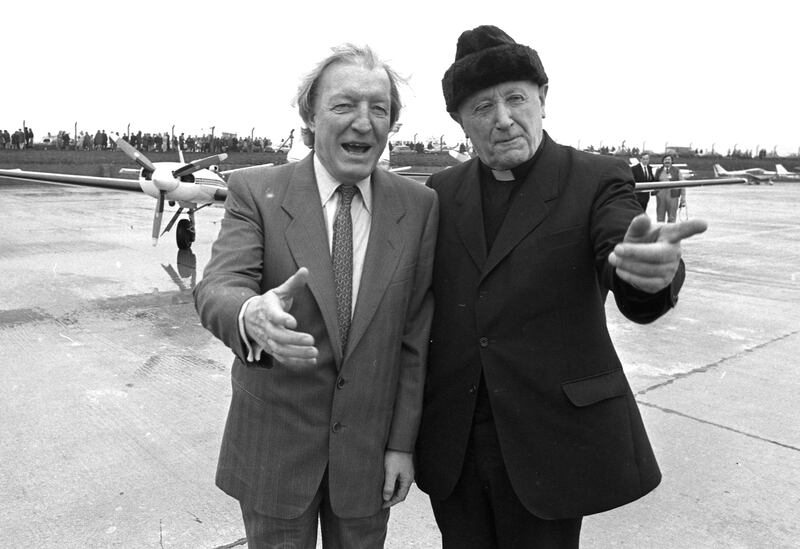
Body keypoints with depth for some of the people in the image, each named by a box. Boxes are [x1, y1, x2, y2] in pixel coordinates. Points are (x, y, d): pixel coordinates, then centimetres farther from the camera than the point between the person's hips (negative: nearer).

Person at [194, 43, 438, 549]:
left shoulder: (420, 206, -4)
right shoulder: (256, 191, -8)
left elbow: (416, 336, -2)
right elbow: (217, 288, -20)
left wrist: (402, 442, -2)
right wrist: (252, 316, -44)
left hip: (370, 448, 2)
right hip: (274, 440, -1)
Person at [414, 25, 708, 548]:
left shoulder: (596, 181, -6)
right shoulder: (442, 191, 4)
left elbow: (636, 298, -20)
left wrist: (653, 269, -44)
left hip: (549, 438, -3)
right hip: (453, 441, 3)